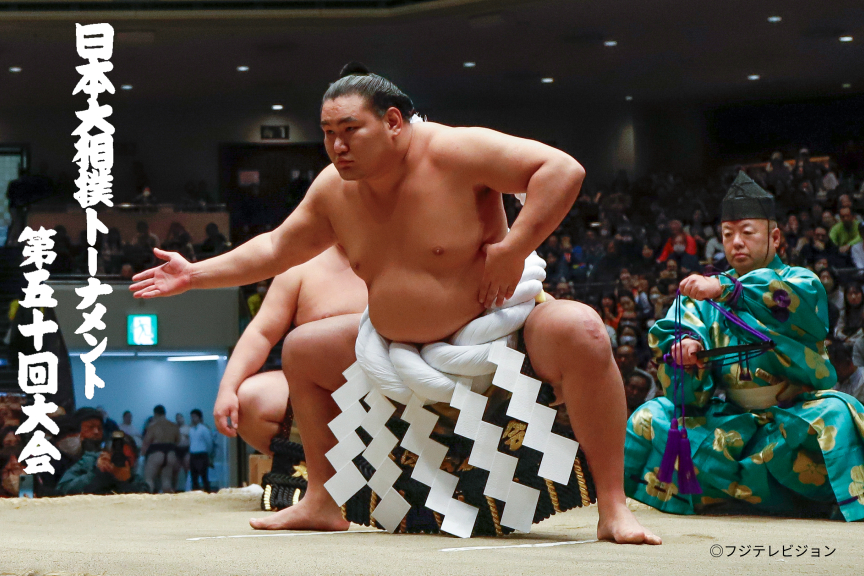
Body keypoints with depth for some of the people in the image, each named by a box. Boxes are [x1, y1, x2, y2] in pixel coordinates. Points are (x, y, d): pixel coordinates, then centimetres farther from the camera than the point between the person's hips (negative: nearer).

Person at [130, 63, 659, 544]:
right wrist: (196, 275, 7)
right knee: (303, 354, 10)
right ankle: (323, 504, 16)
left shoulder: (454, 152, -21)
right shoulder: (334, 189, -2)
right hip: (398, 349, 7)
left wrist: (513, 249, -32)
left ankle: (613, 508, -33)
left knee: (577, 331, -37)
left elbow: (564, 169, -27)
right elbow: (276, 250, 13)